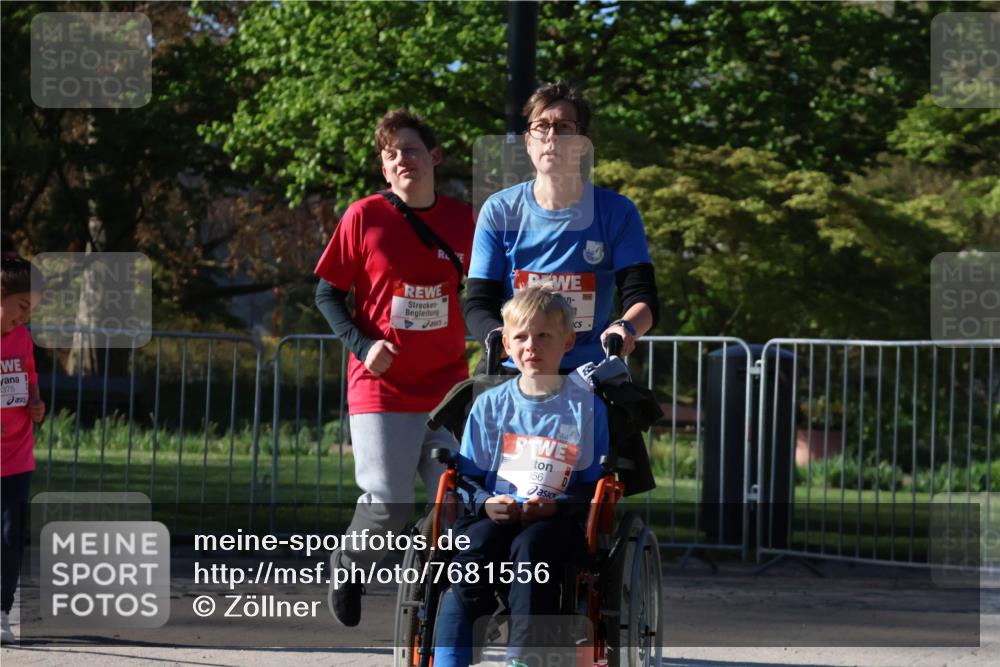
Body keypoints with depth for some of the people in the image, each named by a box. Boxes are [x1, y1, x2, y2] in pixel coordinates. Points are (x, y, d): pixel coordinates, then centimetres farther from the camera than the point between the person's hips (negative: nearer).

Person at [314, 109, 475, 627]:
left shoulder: (463, 221, 4)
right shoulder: (364, 218, -4)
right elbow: (328, 293, 3)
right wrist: (363, 345, -10)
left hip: (448, 387, 3)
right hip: (382, 388, -3)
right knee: (388, 503, -7)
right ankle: (348, 568, 23)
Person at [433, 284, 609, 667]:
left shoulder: (586, 406, 6)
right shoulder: (490, 405, 14)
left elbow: (596, 485, 3)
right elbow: (466, 476, 12)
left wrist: (555, 506, -14)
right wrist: (486, 503, -10)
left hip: (557, 520, -2)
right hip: (494, 515, 2)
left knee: (530, 546, -35)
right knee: (474, 547, -31)